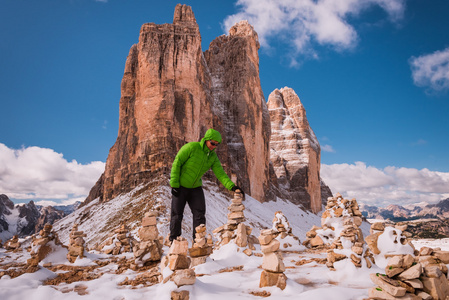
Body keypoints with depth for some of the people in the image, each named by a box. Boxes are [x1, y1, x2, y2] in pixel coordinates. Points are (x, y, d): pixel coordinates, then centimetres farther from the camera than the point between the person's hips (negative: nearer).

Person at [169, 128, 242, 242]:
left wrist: (232, 186, -26)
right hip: (180, 186, -4)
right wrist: (174, 184, -19)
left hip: (196, 187, 5)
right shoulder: (192, 147, -19)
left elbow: (220, 173, -10)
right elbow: (177, 163, -17)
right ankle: (173, 240, 18)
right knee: (177, 214, 3)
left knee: (200, 213, -1)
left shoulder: (213, 157, -3)